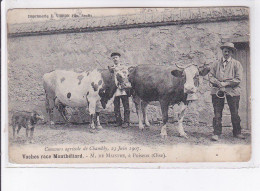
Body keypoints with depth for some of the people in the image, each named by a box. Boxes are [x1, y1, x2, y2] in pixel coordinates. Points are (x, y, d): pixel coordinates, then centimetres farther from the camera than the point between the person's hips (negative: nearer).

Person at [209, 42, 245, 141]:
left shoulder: (236, 64, 8)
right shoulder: (216, 64, 16)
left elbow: (238, 79, -2)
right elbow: (211, 76, 11)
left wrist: (226, 83, -11)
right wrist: (218, 83, -10)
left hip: (232, 91, -1)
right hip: (217, 91, 2)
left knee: (234, 113, 2)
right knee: (217, 113, -2)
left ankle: (237, 133, 15)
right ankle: (216, 133, 1)